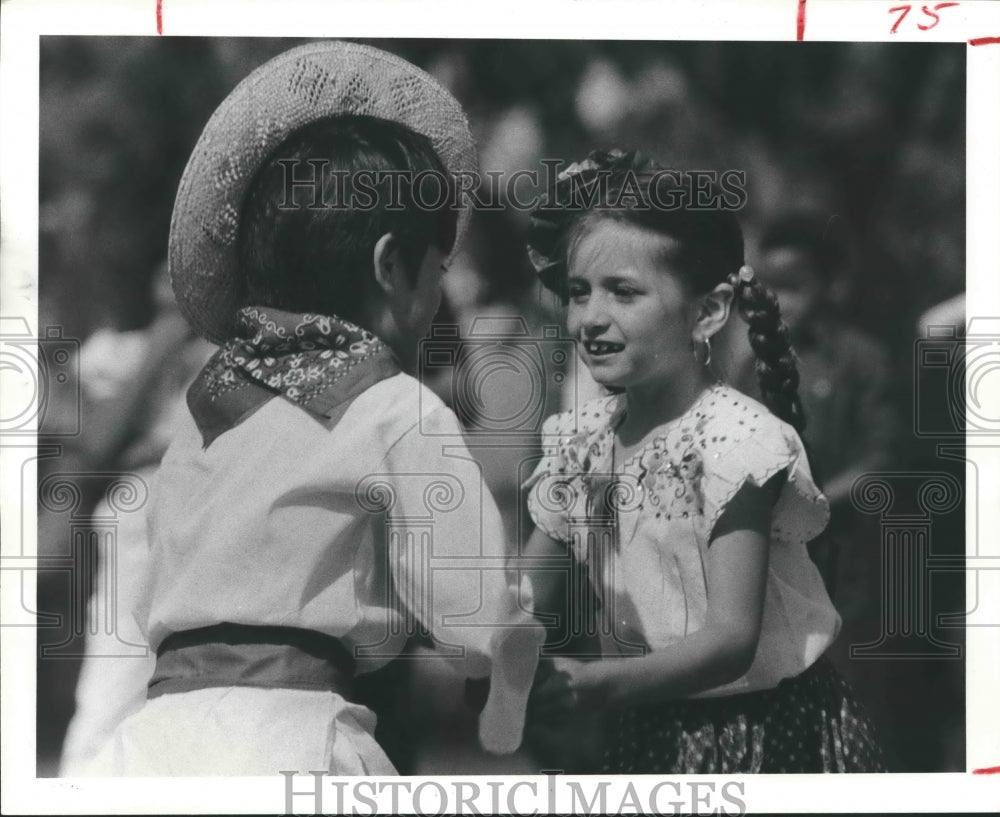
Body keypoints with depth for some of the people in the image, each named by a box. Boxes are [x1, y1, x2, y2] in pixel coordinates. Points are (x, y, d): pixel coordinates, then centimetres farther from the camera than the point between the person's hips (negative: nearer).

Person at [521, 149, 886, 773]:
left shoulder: (737, 438, -20)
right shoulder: (580, 446, 0)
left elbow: (732, 639, -26)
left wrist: (590, 686, -39)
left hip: (768, 729, -5)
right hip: (646, 733, 6)